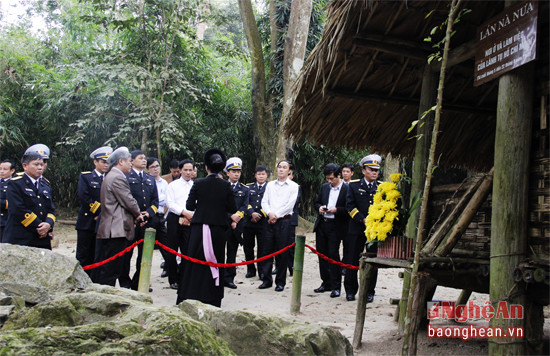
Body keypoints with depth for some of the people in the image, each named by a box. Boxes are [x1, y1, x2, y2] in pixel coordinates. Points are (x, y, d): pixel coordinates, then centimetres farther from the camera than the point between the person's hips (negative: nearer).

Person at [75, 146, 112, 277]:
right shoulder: (85, 177, 2)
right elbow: (84, 197, -10)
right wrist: (99, 211, -13)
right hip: (87, 222, -3)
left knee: (97, 257, 6)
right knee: (83, 256, 2)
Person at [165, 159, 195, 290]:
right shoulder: (173, 185, 6)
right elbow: (169, 203, -2)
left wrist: (190, 216, -8)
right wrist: (184, 212, -12)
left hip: (190, 221, 1)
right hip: (174, 220, -1)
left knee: (187, 251, 1)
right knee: (172, 250, 1)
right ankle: (173, 280, 11)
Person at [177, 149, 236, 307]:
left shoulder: (198, 183, -6)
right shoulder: (226, 186, -5)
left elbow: (189, 206, -6)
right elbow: (232, 209, -4)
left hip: (199, 228, 0)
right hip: (219, 229, 0)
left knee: (195, 261, 10)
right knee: (215, 262, 9)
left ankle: (188, 298, 16)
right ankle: (212, 300, 13)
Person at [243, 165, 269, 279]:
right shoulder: (249, 187, 12)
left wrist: (259, 215, -10)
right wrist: (252, 213, -12)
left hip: (263, 222, -2)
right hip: (249, 221, 2)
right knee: (248, 247, 7)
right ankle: (250, 270, 21)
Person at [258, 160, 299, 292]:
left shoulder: (293, 186, 3)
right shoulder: (270, 185, 15)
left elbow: (290, 204, -7)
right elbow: (264, 201, 9)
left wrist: (276, 216, -11)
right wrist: (269, 213, -10)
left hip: (284, 221, -3)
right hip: (270, 221, 4)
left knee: (282, 252, 0)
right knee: (266, 250, 3)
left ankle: (280, 282, 10)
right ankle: (267, 280, 14)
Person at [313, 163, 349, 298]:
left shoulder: (347, 189, -7)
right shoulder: (324, 187, 11)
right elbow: (317, 202, 18)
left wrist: (336, 210, -21)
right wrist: (320, 208, -3)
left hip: (335, 227, -6)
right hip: (321, 225, 6)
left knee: (333, 255, -5)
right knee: (322, 254, 11)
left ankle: (336, 286, 6)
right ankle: (326, 283, 24)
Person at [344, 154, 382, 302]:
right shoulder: (354, 186, 5)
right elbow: (350, 206, -2)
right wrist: (363, 219, -12)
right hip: (357, 229, -1)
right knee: (351, 261, 3)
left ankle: (369, 292, 18)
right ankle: (350, 290, 17)